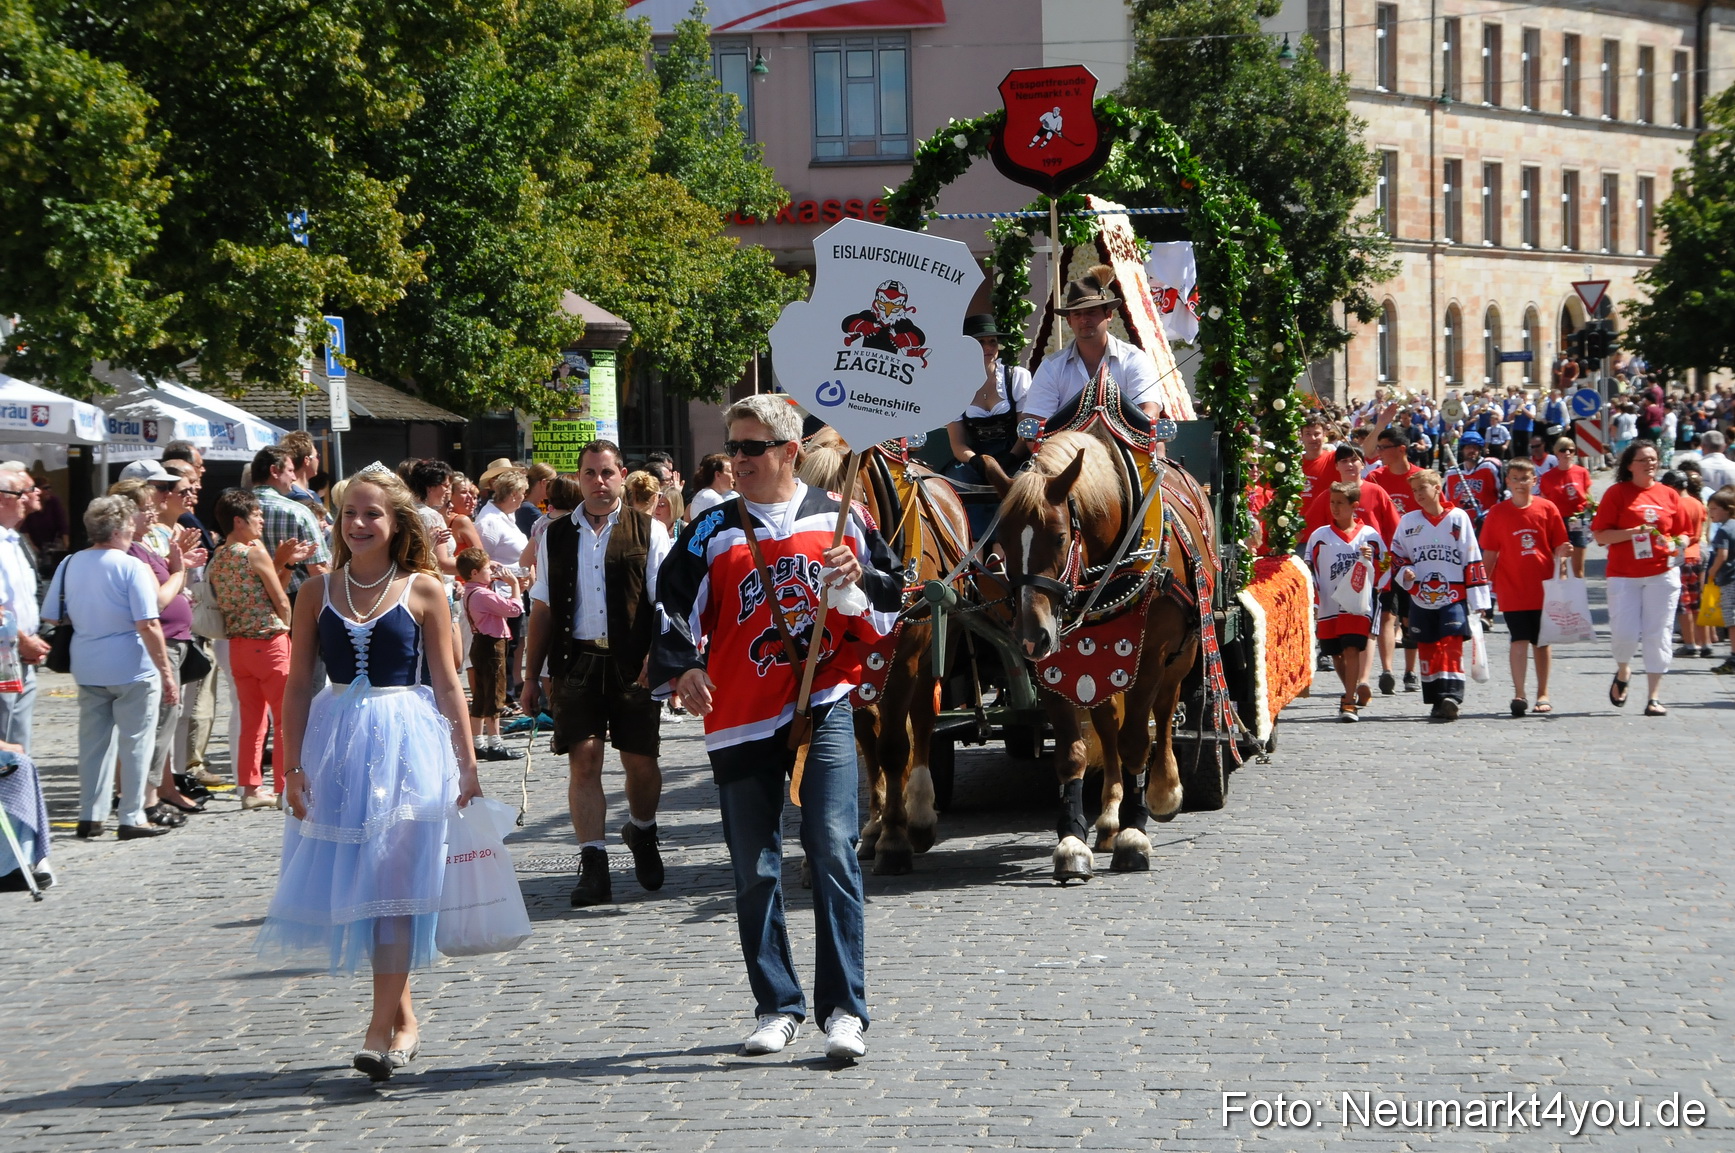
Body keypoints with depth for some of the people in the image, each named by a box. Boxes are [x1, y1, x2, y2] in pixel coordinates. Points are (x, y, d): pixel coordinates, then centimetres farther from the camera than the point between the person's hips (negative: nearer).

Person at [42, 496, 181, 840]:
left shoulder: (69, 565, 2)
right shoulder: (132, 567, -14)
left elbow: (51, 618, 8)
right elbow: (148, 625, -18)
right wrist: (166, 671, -13)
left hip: (87, 669, 5)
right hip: (132, 669, -5)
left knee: (93, 743, 13)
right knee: (135, 744, 4)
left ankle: (90, 818, 15)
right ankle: (132, 818, 6)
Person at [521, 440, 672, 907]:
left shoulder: (648, 531, 4)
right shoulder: (556, 536, 12)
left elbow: (666, 603, -1)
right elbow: (542, 609, 14)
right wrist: (530, 676, 11)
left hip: (633, 663, -1)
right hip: (576, 661, 1)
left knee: (641, 763, 3)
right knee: (583, 761, -5)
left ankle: (642, 833, 33)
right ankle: (593, 865, -2)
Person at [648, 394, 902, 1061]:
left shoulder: (836, 520, 7)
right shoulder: (711, 534, 6)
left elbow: (893, 598, 12)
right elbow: (673, 613, 5)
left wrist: (859, 578, -9)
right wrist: (681, 668, -14)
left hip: (824, 709, -1)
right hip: (741, 719, 2)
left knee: (833, 851, -12)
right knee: (754, 870, 6)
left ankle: (844, 1008, -8)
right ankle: (776, 1007, 19)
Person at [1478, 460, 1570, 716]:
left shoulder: (1547, 509, 1)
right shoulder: (1497, 513, 1)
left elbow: (1559, 548, 4)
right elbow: (1489, 553, 4)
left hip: (1543, 588, 1)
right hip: (1511, 588, -1)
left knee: (1542, 642, 10)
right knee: (1519, 641, -9)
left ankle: (1543, 695, 19)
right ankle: (1519, 694, -10)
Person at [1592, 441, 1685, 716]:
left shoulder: (1669, 495, 8)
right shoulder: (1617, 493, -1)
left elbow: (1680, 532, 18)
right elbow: (1600, 535, -5)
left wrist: (1676, 545, -4)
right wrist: (1633, 532, -17)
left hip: (1662, 574, 2)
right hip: (1624, 575, -2)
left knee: (1658, 634, 0)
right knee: (1624, 633, -7)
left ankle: (1654, 697, 7)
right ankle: (1622, 671, 26)